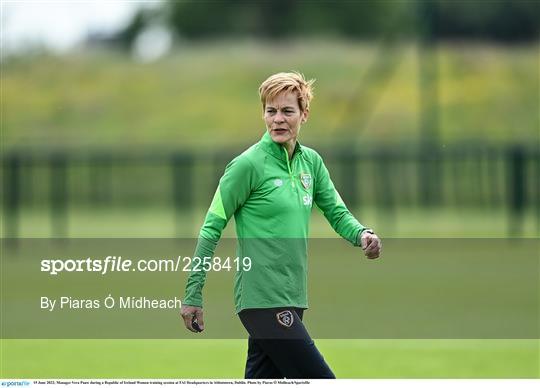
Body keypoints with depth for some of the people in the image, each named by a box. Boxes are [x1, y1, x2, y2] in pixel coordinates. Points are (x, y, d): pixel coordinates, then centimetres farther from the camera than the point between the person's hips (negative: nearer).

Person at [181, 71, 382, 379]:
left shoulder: (311, 161, 11)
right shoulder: (249, 164, -9)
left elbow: (337, 213, 15)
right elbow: (212, 229, -7)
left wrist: (362, 234, -8)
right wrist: (193, 295, -9)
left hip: (292, 299, 7)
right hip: (264, 299, -7)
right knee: (320, 379, -11)